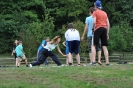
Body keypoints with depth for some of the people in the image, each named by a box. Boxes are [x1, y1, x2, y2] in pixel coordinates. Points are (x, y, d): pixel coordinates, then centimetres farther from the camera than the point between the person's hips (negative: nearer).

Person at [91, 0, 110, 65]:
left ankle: (93, 61, -13)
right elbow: (108, 24, 14)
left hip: (98, 29, -5)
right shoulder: (105, 13, 18)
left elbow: (94, 22, -14)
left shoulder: (95, 12, 1)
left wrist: (94, 29, -1)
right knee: (104, 46, 6)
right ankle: (107, 62, 0)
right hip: (104, 29, 5)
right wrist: (107, 33, 16)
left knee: (93, 45, 0)